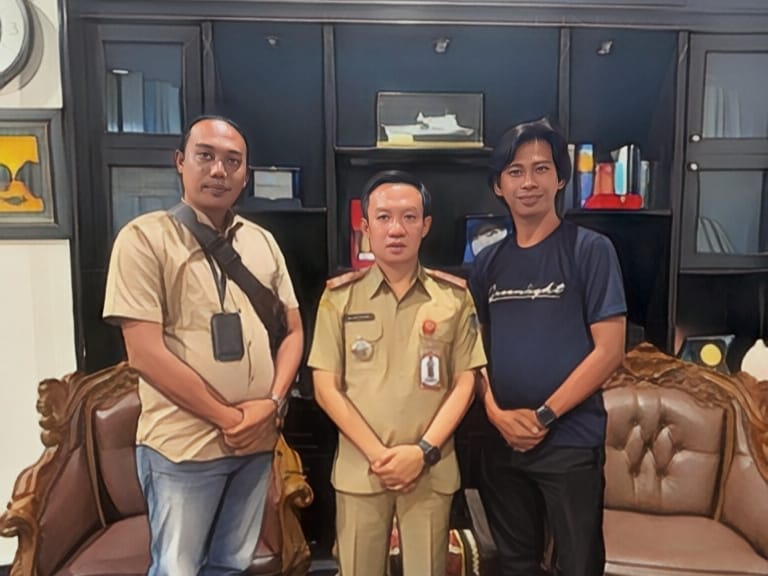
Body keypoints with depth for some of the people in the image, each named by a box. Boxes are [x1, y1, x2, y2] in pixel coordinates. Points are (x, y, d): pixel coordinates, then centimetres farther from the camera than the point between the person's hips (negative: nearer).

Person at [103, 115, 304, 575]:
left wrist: (272, 402, -7)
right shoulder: (144, 237, -9)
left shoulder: (262, 241, 7)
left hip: (257, 441, 5)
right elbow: (145, 353, -15)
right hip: (184, 445, -5)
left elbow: (293, 330, 8)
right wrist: (228, 418, -13)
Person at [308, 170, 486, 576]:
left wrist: (423, 450, -8)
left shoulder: (454, 296, 1)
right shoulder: (339, 296, -1)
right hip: (359, 468, 0)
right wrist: (376, 453, -9)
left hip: (431, 469, 1)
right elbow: (326, 387, -2)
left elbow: (464, 382, 2)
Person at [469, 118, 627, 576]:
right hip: (502, 441, 5)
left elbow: (609, 350, -11)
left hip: (570, 441, -4)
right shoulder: (489, 262, 6)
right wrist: (496, 413, -7)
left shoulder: (590, 250, -6)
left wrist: (543, 416, -14)